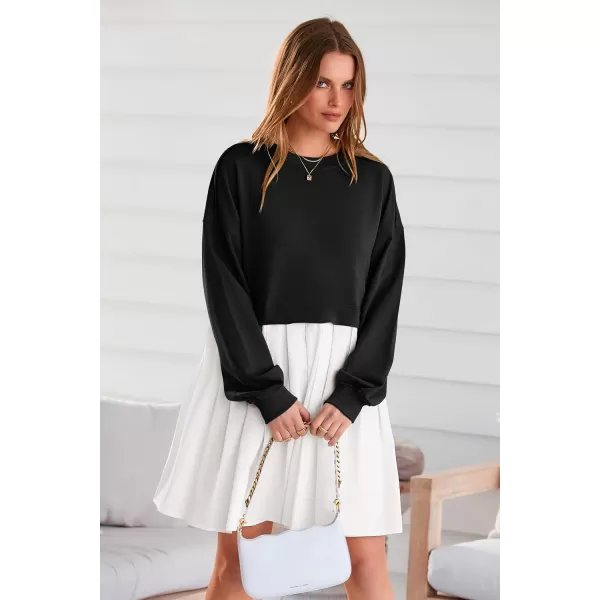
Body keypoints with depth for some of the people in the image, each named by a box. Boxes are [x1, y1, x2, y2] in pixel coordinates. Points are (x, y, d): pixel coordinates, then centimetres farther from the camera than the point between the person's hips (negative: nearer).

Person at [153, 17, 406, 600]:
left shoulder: (372, 179, 7)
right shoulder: (241, 169, 0)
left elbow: (385, 290, 4)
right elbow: (224, 286, -4)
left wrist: (353, 394, -8)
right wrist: (268, 393, -12)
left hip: (344, 377, 2)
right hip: (253, 371, -2)